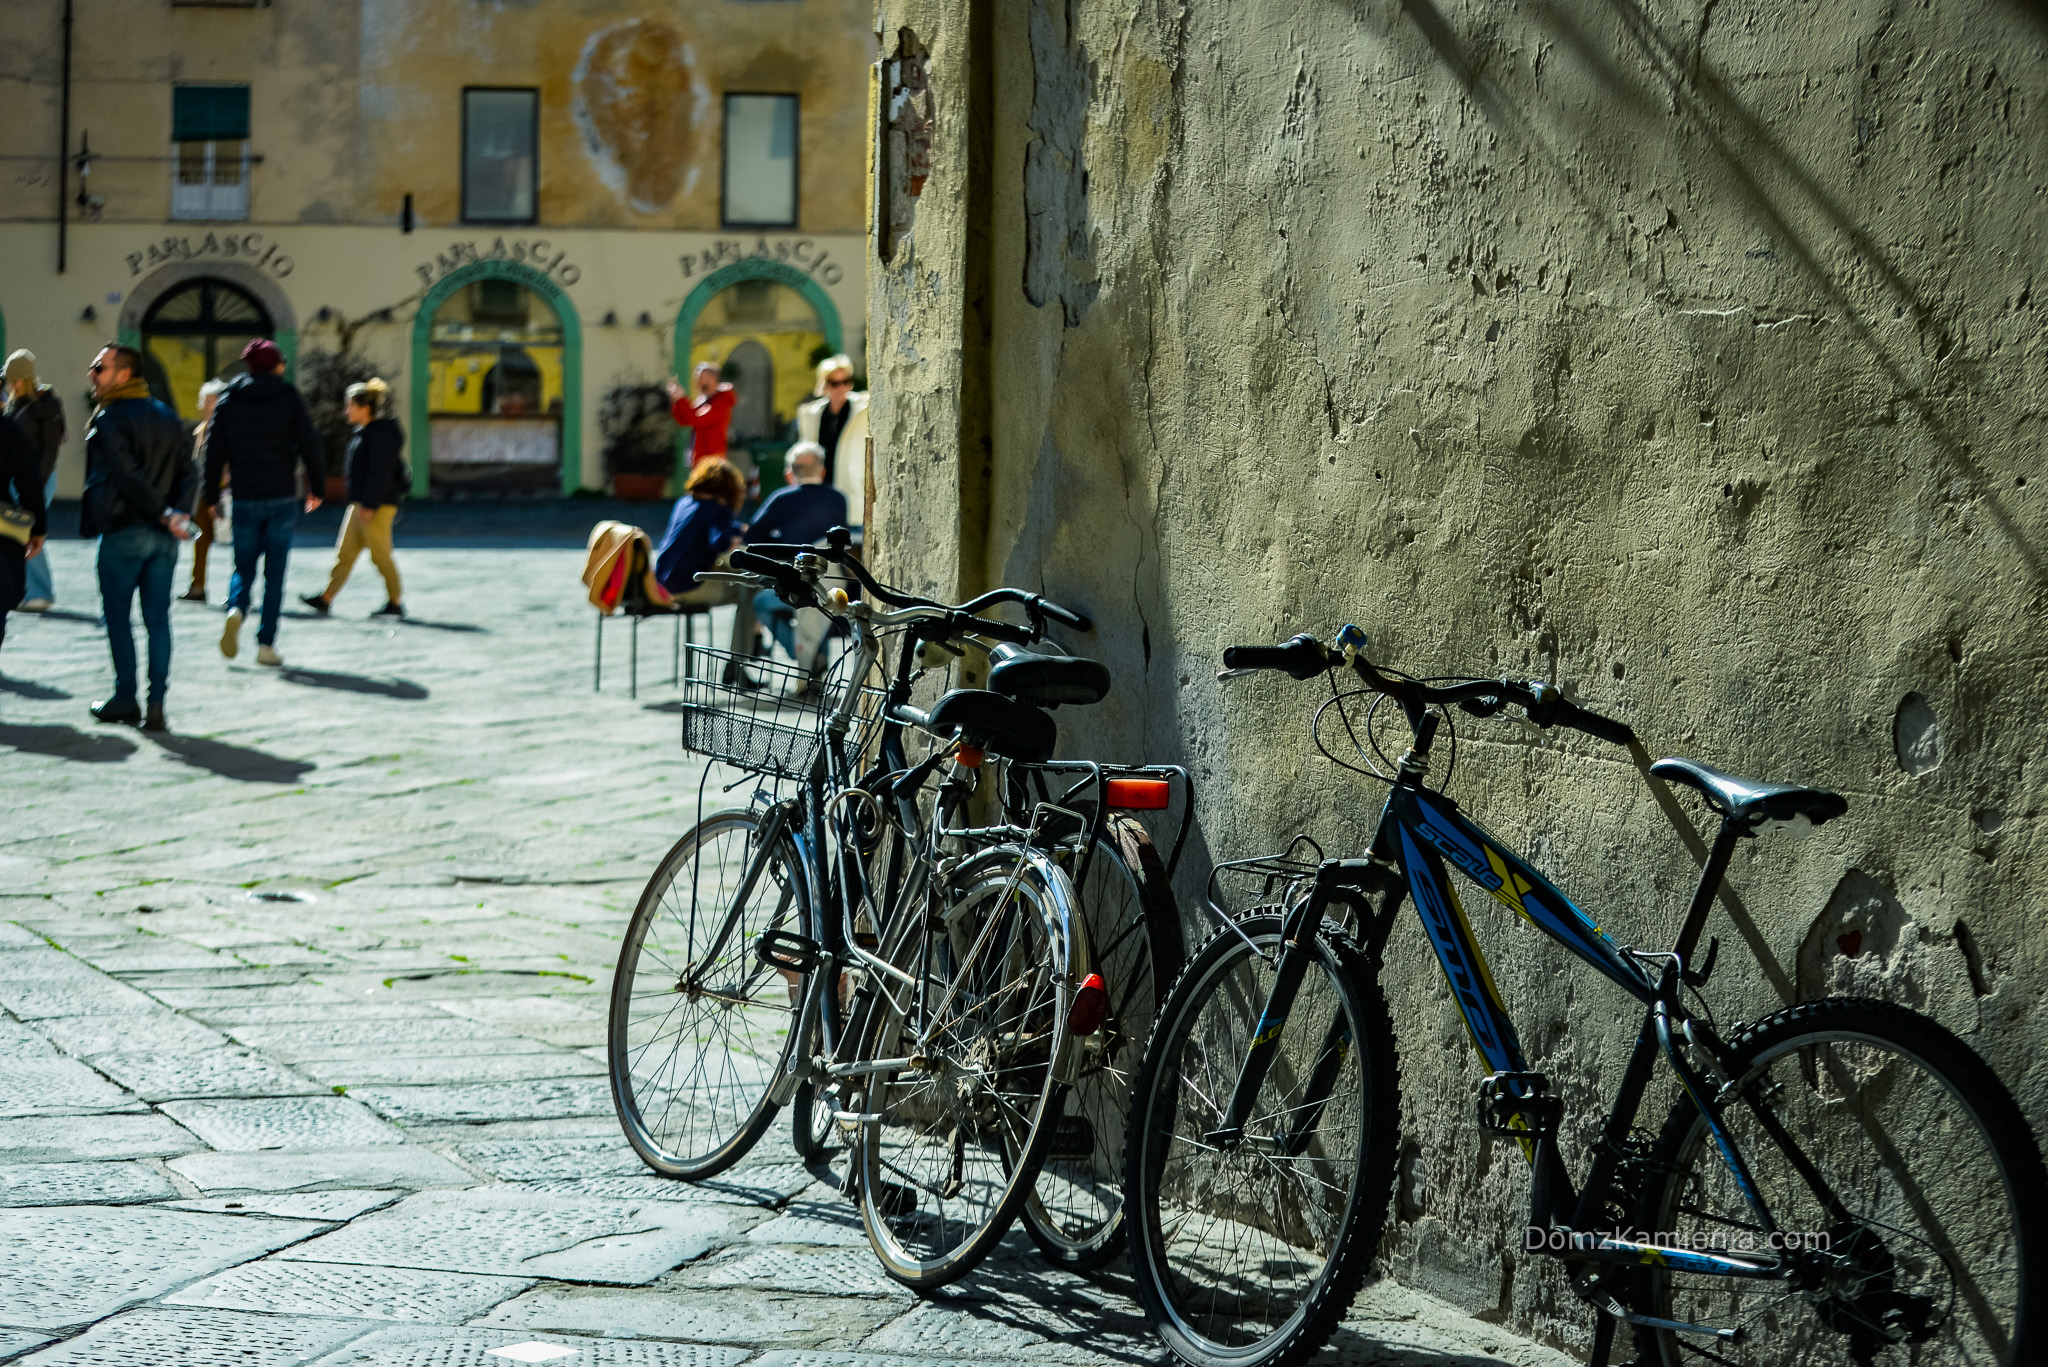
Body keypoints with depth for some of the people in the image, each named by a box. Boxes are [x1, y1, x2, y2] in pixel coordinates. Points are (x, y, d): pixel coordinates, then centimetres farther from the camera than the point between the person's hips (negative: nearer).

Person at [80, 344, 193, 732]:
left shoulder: (109, 420, -9)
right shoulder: (169, 418, 12)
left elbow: (129, 476, -18)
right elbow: (187, 472, 5)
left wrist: (164, 514, -15)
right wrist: (174, 514, -6)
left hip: (123, 530, -5)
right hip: (164, 537, 6)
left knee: (117, 615, 6)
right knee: (158, 618, 5)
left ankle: (125, 700, 7)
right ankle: (156, 705, 0)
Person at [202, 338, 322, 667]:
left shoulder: (228, 401, 4)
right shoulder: (289, 398, -1)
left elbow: (215, 451, 3)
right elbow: (309, 445, -3)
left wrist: (212, 496, 10)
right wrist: (316, 487, 8)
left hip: (244, 500, 1)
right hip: (282, 500, -1)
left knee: (244, 567, 12)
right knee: (275, 574, 4)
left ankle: (236, 609, -19)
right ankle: (266, 643, 0)